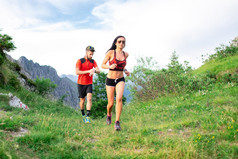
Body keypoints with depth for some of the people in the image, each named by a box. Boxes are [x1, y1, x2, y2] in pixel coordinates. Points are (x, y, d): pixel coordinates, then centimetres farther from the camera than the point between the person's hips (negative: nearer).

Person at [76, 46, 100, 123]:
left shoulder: (93, 61, 3)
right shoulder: (80, 61, -9)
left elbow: (98, 71, -9)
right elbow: (77, 72, -19)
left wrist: (94, 70, -33)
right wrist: (88, 71, -26)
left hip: (89, 84, 2)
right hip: (81, 84, -2)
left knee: (89, 99, -16)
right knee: (82, 100, 8)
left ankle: (88, 116, -15)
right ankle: (83, 114, 32)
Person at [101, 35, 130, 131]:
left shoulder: (126, 54, 3)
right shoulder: (110, 52, -8)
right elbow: (102, 65, -3)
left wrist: (126, 71, 6)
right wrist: (110, 66, -23)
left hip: (120, 80, 2)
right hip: (110, 80, -2)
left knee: (119, 98, -25)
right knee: (111, 103, 3)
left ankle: (117, 122, -16)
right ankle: (109, 115, 38)